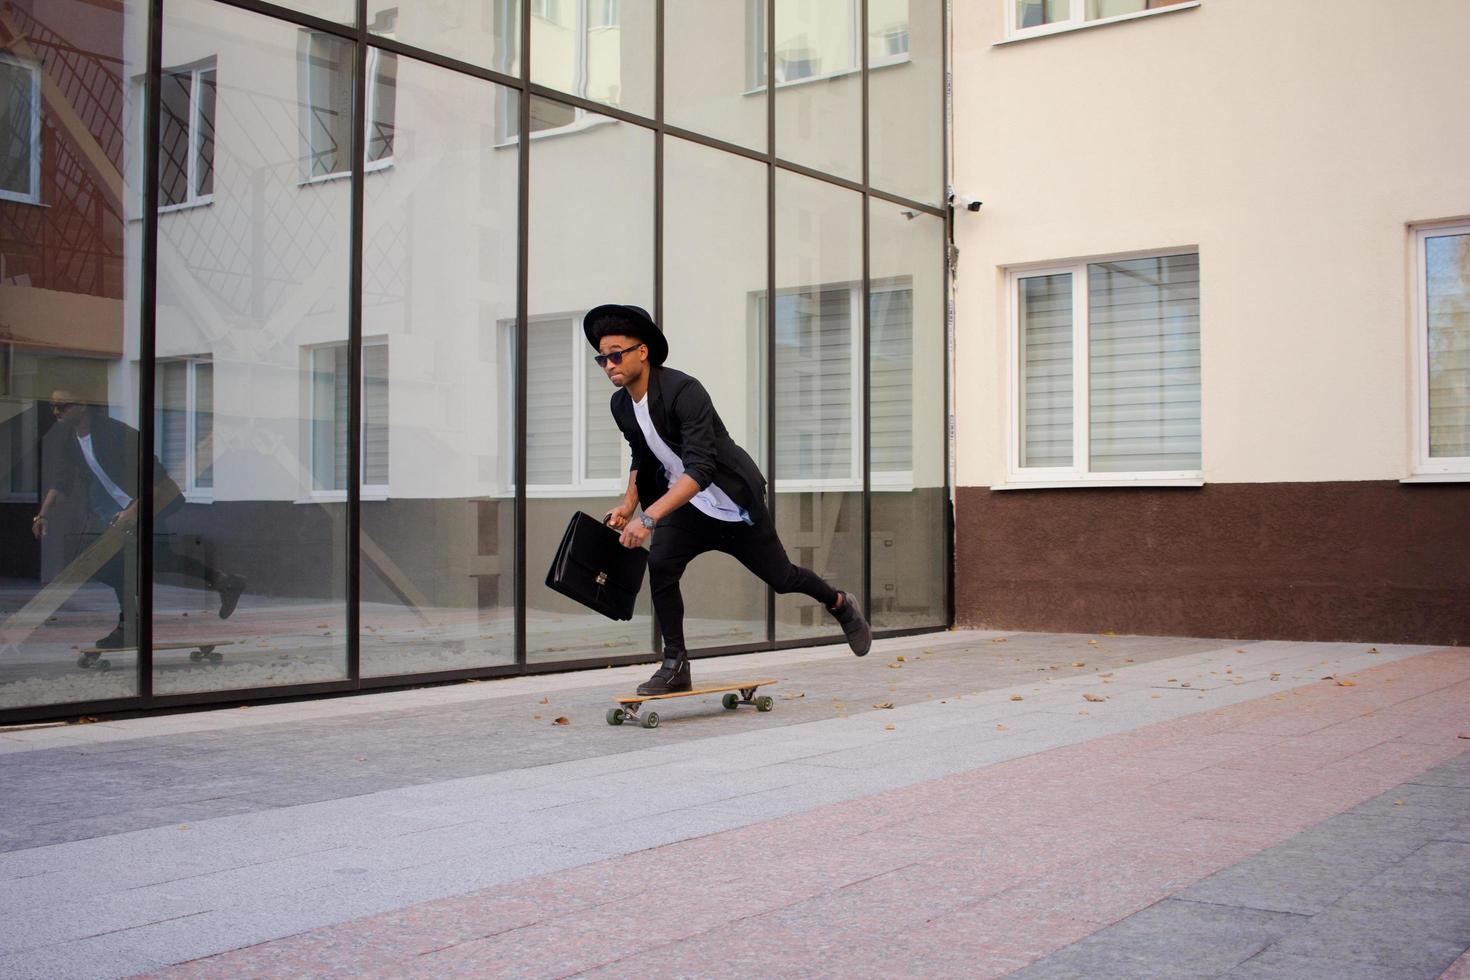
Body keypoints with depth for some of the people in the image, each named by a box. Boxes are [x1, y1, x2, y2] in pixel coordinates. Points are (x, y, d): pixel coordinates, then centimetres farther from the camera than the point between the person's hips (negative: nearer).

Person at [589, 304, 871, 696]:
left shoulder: (684, 391, -30)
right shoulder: (621, 406, -5)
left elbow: (700, 469, -38)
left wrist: (648, 517, -45)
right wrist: (628, 505, 0)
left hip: (735, 503, -5)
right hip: (685, 505, 6)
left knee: (781, 577, 9)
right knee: (660, 565, -19)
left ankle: (839, 604, 41)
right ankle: (675, 667, -8)